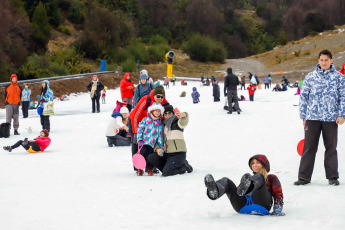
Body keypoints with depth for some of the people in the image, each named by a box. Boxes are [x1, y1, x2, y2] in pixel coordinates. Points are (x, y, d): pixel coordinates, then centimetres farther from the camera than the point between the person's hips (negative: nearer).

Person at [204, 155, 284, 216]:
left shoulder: (271, 178, 31)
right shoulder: (251, 178, 40)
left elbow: (278, 194, 16)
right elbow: (237, 192, 26)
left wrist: (277, 208, -3)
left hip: (261, 206, -3)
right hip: (242, 207, 3)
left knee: (259, 177, -24)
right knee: (225, 181, -15)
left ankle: (247, 186, -61)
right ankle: (214, 191, -53)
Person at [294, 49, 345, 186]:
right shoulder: (310, 77, 8)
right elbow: (303, 97, 11)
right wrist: (303, 117, 7)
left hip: (331, 118, -1)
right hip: (312, 118, 1)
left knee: (331, 148, 6)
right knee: (309, 147, 1)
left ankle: (332, 177, 14)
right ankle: (304, 176, 5)